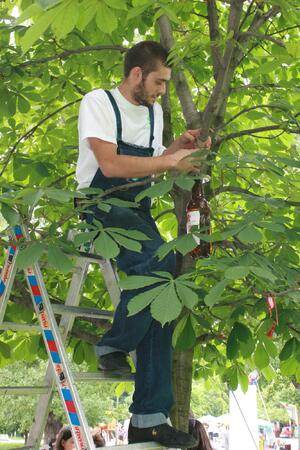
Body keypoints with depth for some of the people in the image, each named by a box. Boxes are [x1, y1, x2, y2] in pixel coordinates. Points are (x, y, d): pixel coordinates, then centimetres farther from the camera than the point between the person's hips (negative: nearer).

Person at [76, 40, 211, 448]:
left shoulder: (154, 112, 17)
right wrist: (170, 161, -17)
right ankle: (115, 345, -11)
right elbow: (110, 164, -18)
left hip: (138, 214, 7)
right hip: (100, 210, -7)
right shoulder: (99, 102, -6)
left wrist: (180, 147, 7)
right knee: (159, 259, -34)